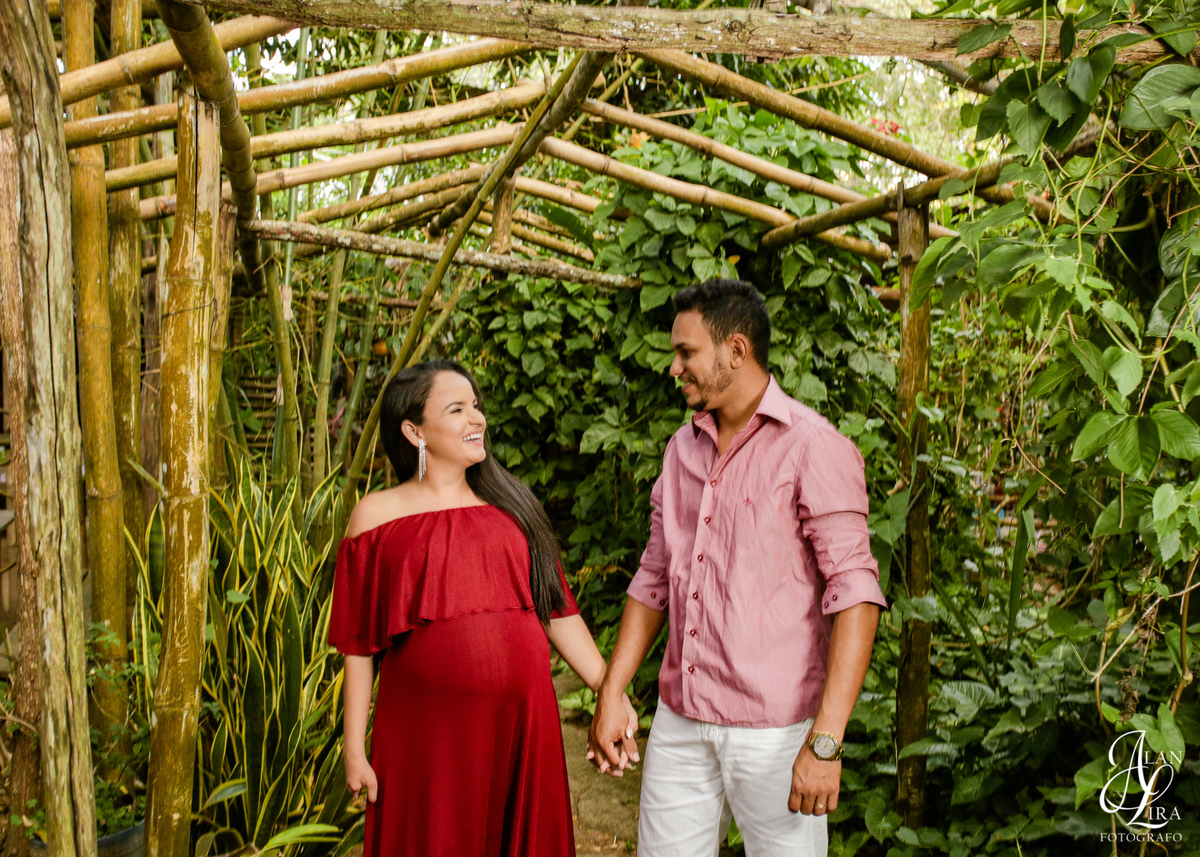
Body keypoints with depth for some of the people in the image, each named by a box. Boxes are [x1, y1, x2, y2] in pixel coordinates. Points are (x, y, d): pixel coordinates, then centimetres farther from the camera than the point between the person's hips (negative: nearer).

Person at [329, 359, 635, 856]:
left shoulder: (510, 505, 11)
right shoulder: (378, 516, 2)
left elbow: (558, 612, 11)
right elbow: (359, 644, 2)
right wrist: (355, 748, 0)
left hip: (522, 724, 3)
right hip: (425, 736, -3)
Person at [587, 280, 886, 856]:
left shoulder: (813, 448, -11)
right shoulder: (683, 448, 11)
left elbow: (855, 595, -16)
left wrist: (825, 742, -22)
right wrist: (609, 696, 9)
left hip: (774, 728, -6)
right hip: (679, 721, 6)